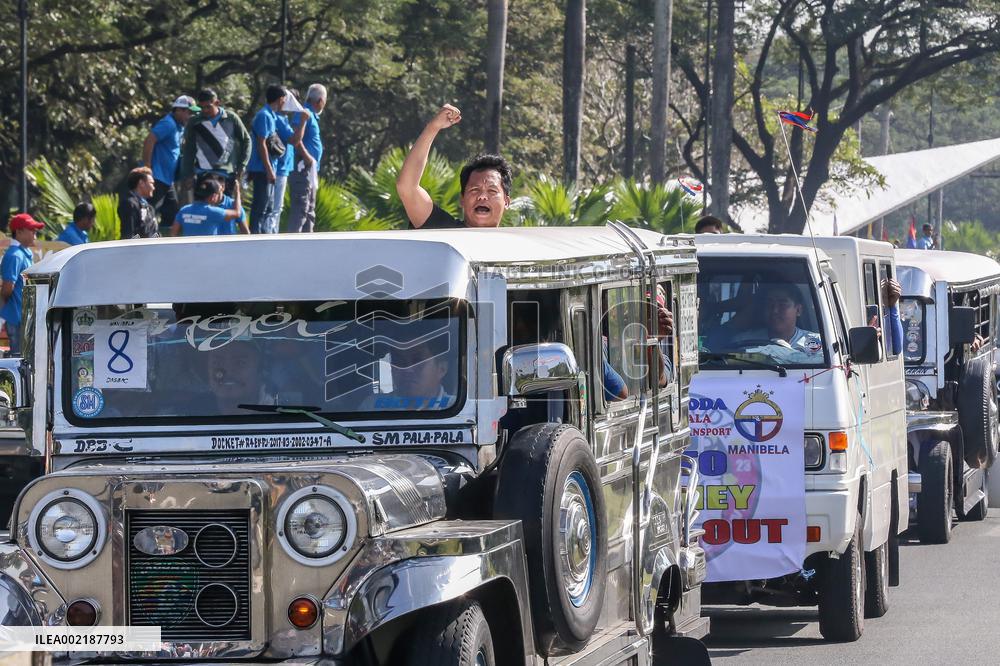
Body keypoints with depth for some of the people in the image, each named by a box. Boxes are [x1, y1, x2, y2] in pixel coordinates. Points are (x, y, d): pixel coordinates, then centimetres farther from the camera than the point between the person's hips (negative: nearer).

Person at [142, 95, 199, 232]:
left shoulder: (179, 127, 16)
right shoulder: (168, 124, -14)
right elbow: (149, 141, -24)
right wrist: (147, 168, -23)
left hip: (167, 179, 10)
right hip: (156, 178, -10)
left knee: (172, 213, 12)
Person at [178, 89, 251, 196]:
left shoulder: (231, 119, 1)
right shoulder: (195, 122, 1)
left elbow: (246, 140, 10)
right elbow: (187, 150, 6)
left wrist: (242, 165, 3)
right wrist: (188, 175, 2)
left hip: (226, 175, 0)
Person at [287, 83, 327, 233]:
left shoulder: (311, 115, 18)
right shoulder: (305, 114, -12)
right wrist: (307, 158, -21)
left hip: (310, 170, 10)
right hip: (303, 168, -10)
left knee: (310, 209, 14)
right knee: (300, 207, -13)